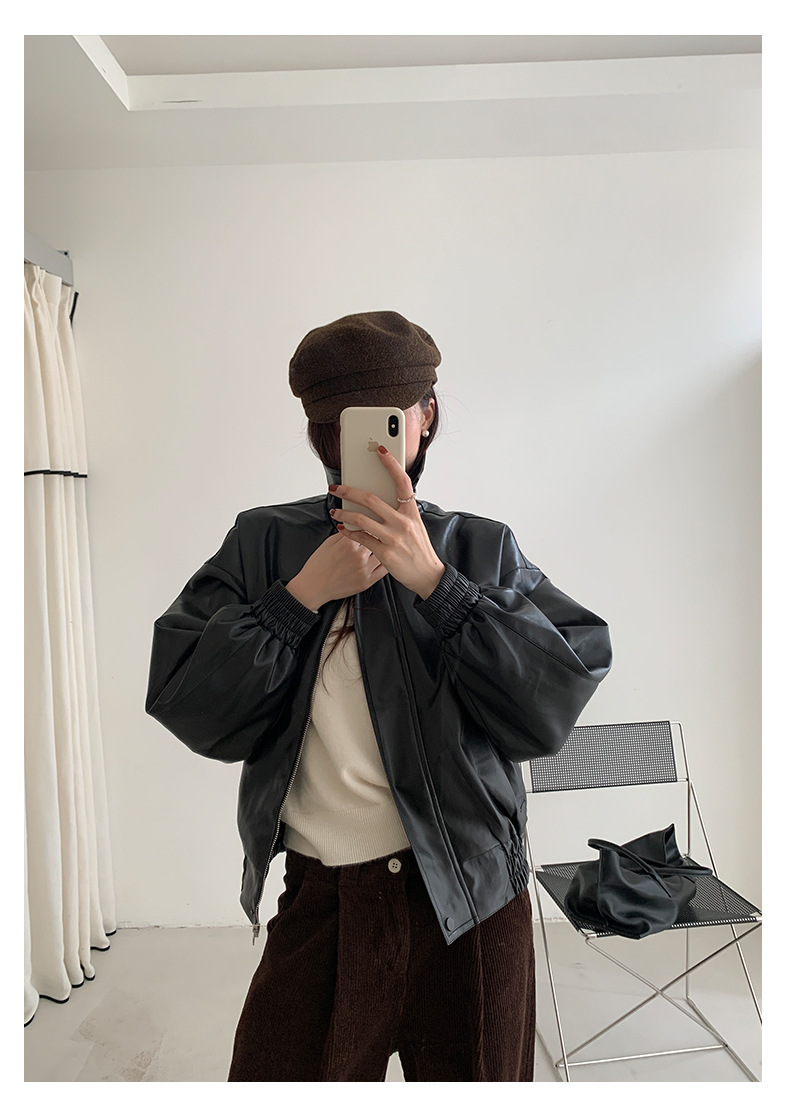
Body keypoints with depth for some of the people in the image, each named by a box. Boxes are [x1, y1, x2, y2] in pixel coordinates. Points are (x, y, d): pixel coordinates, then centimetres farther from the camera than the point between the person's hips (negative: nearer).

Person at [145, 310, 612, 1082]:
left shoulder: (482, 549, -1)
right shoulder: (261, 542, 1)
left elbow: (555, 705, -12)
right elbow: (183, 706, -7)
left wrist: (434, 580, -19)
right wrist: (306, 593, -16)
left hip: (468, 901, 0)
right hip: (319, 900, 1)